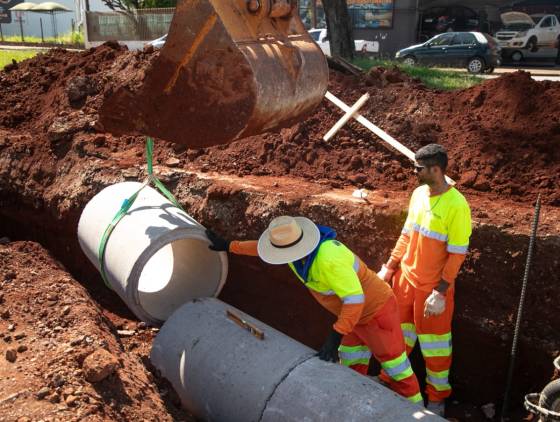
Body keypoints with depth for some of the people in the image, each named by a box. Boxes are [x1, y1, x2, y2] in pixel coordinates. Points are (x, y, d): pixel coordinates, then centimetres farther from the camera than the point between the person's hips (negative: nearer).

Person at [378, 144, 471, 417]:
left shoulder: (456, 205, -21)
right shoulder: (419, 193, 0)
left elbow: (458, 254, -18)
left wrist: (440, 293, -19)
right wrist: (389, 268, 10)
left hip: (433, 286, -6)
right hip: (406, 277, 6)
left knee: (433, 340, 9)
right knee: (399, 333, 18)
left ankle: (437, 397, 28)